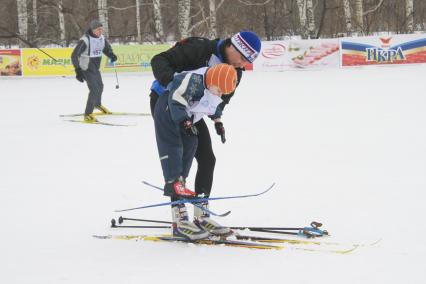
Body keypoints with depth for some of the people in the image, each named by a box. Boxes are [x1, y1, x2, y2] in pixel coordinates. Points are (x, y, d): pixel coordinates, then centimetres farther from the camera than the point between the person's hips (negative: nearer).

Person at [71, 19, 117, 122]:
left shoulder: (102, 38, -3)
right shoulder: (85, 40, -25)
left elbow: (107, 48, 15)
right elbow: (74, 56, -24)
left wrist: (111, 55, -8)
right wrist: (78, 70, -29)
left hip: (96, 68, 8)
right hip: (86, 69, -8)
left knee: (100, 86, 27)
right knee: (94, 90, -18)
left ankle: (97, 104, 57)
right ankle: (87, 115, -11)